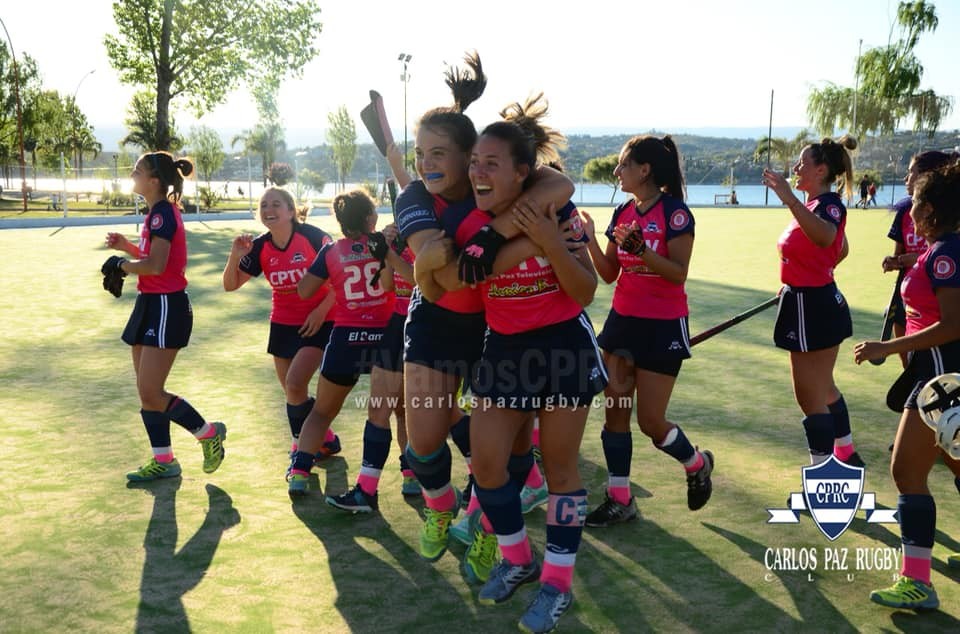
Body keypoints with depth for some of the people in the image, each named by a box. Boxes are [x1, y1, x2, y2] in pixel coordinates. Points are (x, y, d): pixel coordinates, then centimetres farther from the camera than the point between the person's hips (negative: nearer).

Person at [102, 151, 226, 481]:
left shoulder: (162, 213, -16)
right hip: (152, 305, 10)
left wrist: (121, 264, -11)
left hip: (165, 308, -10)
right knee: (147, 392, 12)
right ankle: (163, 461, 20)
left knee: (150, 393, -8)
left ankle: (209, 432, 9)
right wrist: (127, 247, 10)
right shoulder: (159, 212, 14)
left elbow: (155, 265, -26)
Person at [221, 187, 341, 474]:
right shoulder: (259, 247, -2)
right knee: (292, 393, 9)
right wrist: (235, 255, -17)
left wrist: (322, 310, -16)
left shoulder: (312, 236, -16)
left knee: (294, 385, -18)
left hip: (317, 323, -6)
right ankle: (324, 440, 31)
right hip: (283, 324, 6)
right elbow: (231, 285, -1)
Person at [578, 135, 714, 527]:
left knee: (651, 421, -1)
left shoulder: (674, 213, -14)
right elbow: (609, 274, 7)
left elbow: (679, 274, -20)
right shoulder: (622, 213, 6)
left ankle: (697, 465, 29)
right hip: (622, 320, 7)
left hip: (663, 327, -7)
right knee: (614, 411, 4)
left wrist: (640, 248, -31)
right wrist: (590, 241, -7)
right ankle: (619, 499, 14)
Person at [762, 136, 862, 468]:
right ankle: (847, 454, 40)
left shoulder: (829, 203, -20)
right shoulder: (815, 204, 9)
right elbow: (841, 249, 24)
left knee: (810, 396, -2)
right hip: (819, 304, 11)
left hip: (813, 308, -11)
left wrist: (789, 198, -53)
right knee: (823, 388, 24)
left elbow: (825, 237, -45)